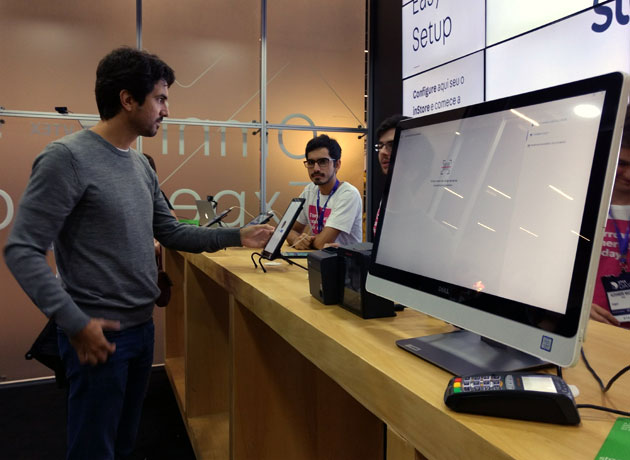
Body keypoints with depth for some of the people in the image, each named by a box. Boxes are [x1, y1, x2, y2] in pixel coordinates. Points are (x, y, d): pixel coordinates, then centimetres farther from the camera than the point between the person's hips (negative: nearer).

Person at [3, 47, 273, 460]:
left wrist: (237, 237, 4)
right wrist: (75, 322, -21)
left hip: (142, 327, 7)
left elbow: (171, 232, 12)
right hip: (100, 334, -7)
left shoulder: (141, 166, 8)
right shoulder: (67, 158, -16)